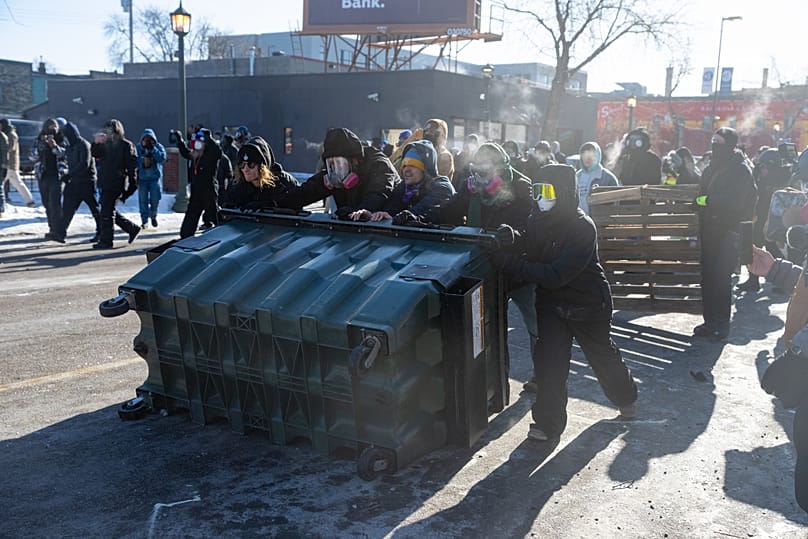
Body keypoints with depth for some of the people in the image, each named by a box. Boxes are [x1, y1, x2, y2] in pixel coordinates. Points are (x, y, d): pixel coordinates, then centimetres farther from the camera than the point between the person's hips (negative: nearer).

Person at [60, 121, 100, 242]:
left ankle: (100, 232, 12)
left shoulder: (83, 145, -12)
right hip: (74, 182, 8)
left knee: (94, 208, 2)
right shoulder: (71, 146, 14)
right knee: (67, 208, 2)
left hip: (86, 182, -8)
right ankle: (61, 232, 4)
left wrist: (68, 175, -23)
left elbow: (84, 165, -22)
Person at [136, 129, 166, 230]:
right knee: (143, 200, 0)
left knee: (155, 199, -4)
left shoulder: (159, 147, 0)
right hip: (142, 178, 0)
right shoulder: (138, 148, 1)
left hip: (155, 177, 0)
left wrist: (153, 149, -19)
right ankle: (144, 221, 9)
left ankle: (153, 216, 24)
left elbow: (163, 158, -16)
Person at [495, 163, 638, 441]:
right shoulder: (537, 221, -8)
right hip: (551, 301, 4)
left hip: (588, 303, -4)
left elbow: (555, 275, -35)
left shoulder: (583, 228, -29)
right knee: (548, 358, -8)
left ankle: (626, 398, 46)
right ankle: (548, 423, 5)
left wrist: (510, 263, -38)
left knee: (603, 355, 17)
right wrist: (505, 247, -23)